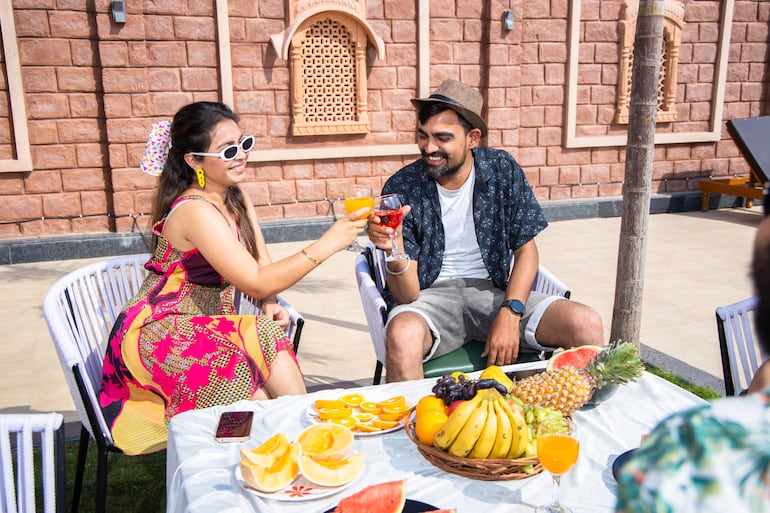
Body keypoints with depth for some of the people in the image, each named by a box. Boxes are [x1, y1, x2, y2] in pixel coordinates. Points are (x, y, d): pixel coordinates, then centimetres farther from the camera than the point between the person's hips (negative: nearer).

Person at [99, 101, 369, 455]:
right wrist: (326, 244, -31)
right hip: (158, 336, -7)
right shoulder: (195, 210, -21)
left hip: (206, 328, 7)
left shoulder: (235, 198, 6)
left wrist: (270, 305, -14)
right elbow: (255, 282, -27)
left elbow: (259, 265, 7)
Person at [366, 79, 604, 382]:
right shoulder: (401, 188, -10)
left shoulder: (503, 170, -2)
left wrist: (510, 313, -14)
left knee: (587, 325, -20)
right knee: (401, 335, -38)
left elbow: (526, 250, 2)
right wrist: (396, 253, -35)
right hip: (431, 296, -2)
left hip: (493, 291, 3)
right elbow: (408, 296, -12)